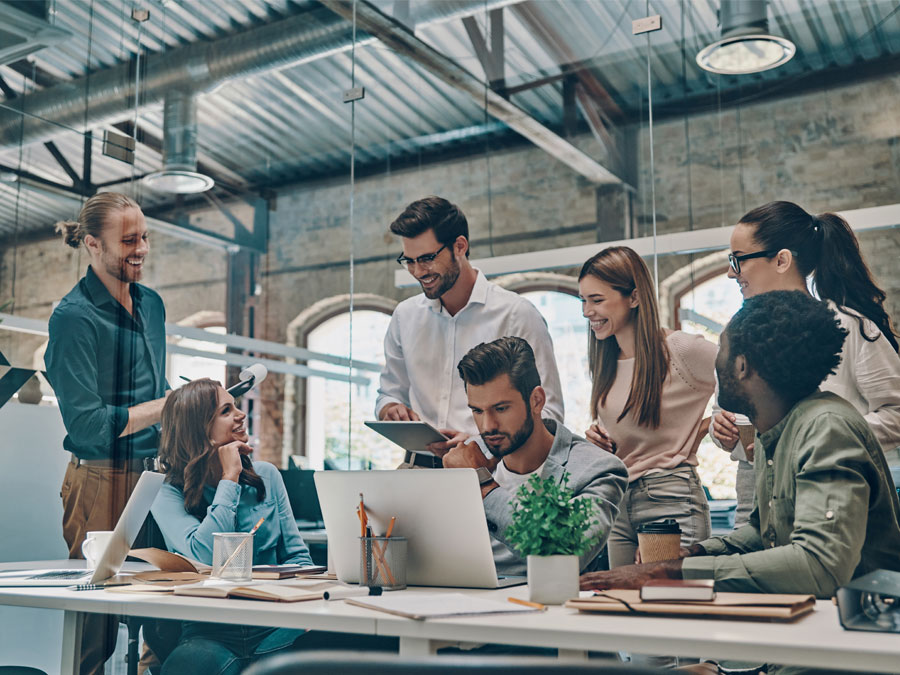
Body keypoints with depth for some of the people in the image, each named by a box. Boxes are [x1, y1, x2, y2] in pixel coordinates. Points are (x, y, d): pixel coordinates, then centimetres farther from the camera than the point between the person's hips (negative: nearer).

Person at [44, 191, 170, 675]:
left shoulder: (150, 303, 13)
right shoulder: (73, 317, -9)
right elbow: (88, 424, -14)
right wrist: (169, 405, -11)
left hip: (151, 472, 7)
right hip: (102, 481, -7)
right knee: (95, 625, 1)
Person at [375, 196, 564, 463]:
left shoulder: (516, 314, -1)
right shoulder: (405, 315, 15)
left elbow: (547, 411, -4)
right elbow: (390, 393, 26)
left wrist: (478, 443, -17)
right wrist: (391, 410, 2)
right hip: (419, 467, 4)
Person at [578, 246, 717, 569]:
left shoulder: (680, 349, -11)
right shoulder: (607, 363, 10)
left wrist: (706, 428, -8)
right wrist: (603, 442, 2)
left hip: (671, 501, -6)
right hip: (619, 503, 6)